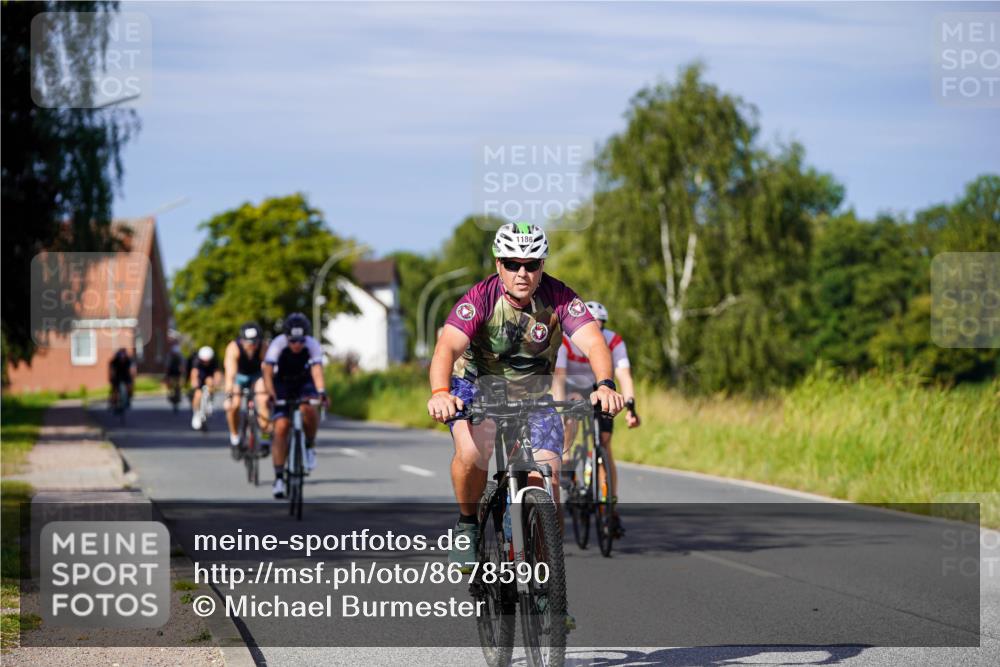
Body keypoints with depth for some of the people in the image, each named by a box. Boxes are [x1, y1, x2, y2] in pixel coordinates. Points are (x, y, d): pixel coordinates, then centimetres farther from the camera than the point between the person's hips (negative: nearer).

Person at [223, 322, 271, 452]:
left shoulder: (263, 348, -30)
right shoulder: (233, 348, -33)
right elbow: (230, 374, -41)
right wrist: (228, 397, -51)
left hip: (256, 375, 1)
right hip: (238, 375, -1)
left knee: (263, 401, -24)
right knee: (234, 405, -22)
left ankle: (265, 438, -13)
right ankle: (234, 436, 3)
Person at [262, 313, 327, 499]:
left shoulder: (313, 346, -26)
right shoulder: (277, 345, -28)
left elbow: (317, 371, -38)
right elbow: (268, 373, -35)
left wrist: (321, 392, -56)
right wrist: (270, 394, -51)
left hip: (304, 383, 0)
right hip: (282, 384, 0)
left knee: (308, 409, -33)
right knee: (281, 427, -14)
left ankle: (310, 447, -6)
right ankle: (279, 478, -7)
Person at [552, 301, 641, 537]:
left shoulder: (613, 342, -28)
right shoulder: (564, 340, -32)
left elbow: (624, 375, -38)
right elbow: (559, 377, -41)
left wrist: (630, 406, -54)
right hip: (571, 386, -1)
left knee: (605, 446, -9)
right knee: (574, 402, -36)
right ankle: (565, 460, -21)